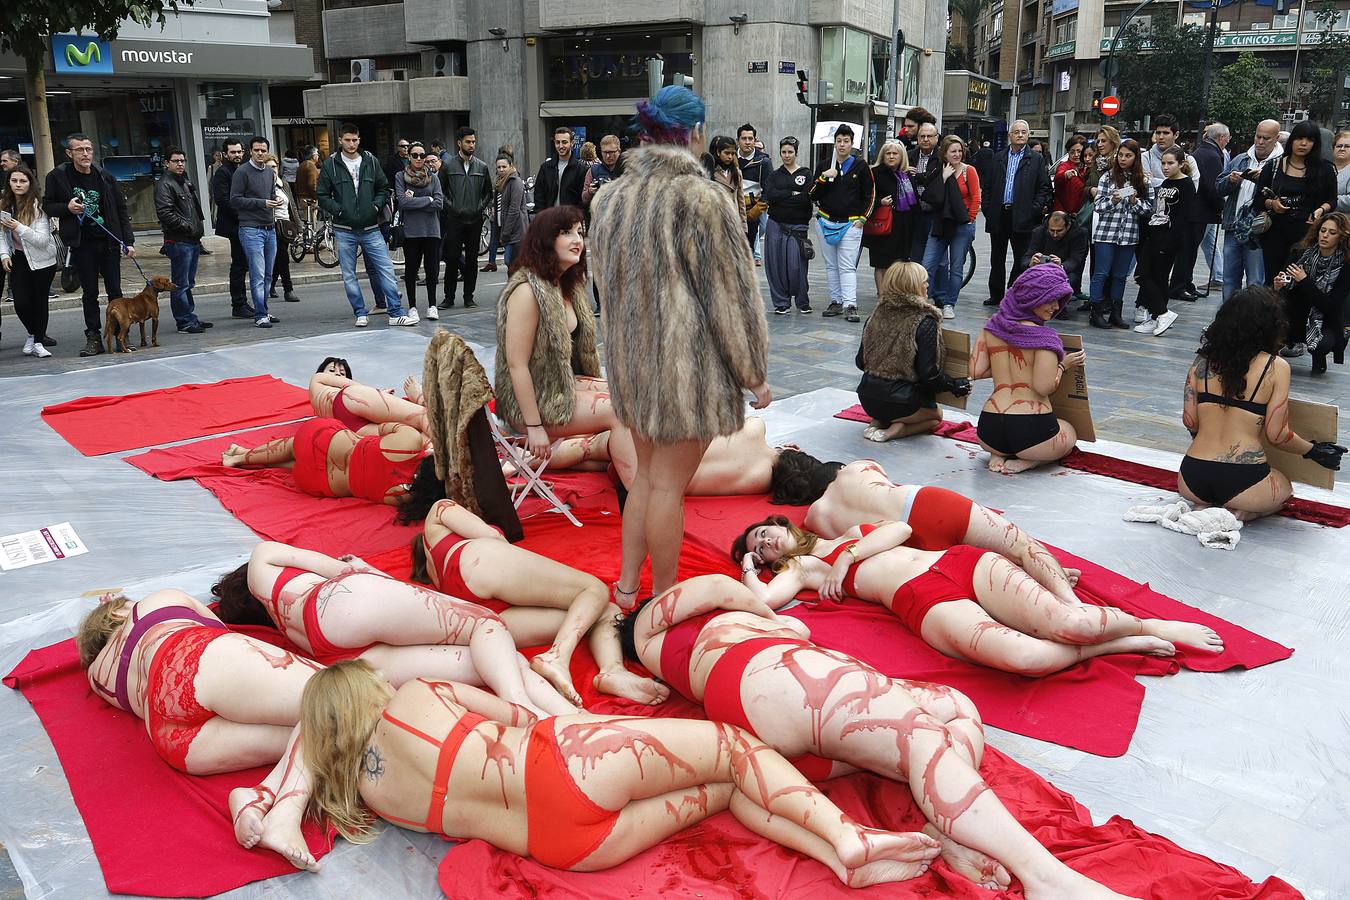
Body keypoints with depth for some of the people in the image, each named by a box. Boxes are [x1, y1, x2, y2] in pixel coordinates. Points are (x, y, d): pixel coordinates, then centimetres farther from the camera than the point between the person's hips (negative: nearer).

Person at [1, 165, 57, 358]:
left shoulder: (38, 206, -14)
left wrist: (19, 227, -29)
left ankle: (39, 342, 16)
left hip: (41, 259, -4)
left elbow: (43, 240, -19)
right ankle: (33, 334, 23)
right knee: (21, 303, -4)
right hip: (18, 259, 4)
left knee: (39, 301, 2)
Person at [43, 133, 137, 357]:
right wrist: (67, 207, -12)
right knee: (89, 293, 5)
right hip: (81, 244, -1)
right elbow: (47, 206, 8)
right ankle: (93, 337, 11)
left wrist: (129, 241, 0)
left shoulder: (105, 178, 4)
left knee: (115, 291, 3)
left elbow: (121, 211, 7)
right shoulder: (57, 177, 0)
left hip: (108, 242, 1)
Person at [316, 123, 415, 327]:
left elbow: (383, 188, 15)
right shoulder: (331, 164, 2)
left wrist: (376, 205, -2)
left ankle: (396, 313, -2)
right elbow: (322, 195, 4)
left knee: (386, 270, -5)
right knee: (349, 276, 4)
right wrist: (337, 210, -9)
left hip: (370, 228, 1)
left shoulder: (371, 161, 6)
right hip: (344, 231, 0)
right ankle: (360, 314, 14)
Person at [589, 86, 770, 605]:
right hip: (689, 361, -7)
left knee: (647, 474, 19)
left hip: (631, 360, 7)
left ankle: (627, 586, 26)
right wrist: (754, 372, -3)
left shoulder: (610, 199, 7)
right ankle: (665, 597, 17)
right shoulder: (702, 199, -16)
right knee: (669, 484, 3)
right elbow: (730, 294, -12)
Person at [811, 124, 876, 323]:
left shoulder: (861, 166, 1)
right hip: (826, 222, 4)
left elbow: (871, 195, 6)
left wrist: (862, 219, -2)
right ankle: (836, 301, 17)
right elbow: (813, 195, 4)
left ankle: (850, 305, -14)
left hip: (851, 223, -4)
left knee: (848, 266, -10)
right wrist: (823, 178, -10)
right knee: (831, 266, 9)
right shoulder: (824, 166, 7)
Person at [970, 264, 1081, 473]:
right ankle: (1024, 462, 1)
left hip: (989, 431, 4)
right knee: (1069, 434, 31)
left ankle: (997, 456, 8)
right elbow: (1044, 387, -16)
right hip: (1032, 431, -4)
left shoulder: (992, 327, 5)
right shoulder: (1043, 337, -11)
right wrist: (1063, 365, 2)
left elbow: (975, 372, 3)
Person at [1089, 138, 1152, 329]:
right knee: (1101, 273, -3)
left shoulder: (1143, 181, 7)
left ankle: (1116, 313, 16)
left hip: (1129, 234, 3)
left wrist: (1135, 202, -10)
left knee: (1120, 275, 9)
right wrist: (1113, 201, -19)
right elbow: (1098, 204, -1)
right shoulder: (1108, 176, 1)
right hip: (1107, 231, -2)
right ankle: (1096, 312, 3)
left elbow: (1149, 206, 8)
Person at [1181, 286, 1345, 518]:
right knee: (1283, 491, 32)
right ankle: (1235, 514, 1)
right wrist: (1314, 451, 15)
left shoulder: (1203, 361, 4)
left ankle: (1203, 507, 6)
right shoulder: (1276, 368, -5)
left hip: (1192, 481, 3)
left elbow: (1190, 422, 6)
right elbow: (1277, 435, -4)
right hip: (1241, 480, -3)